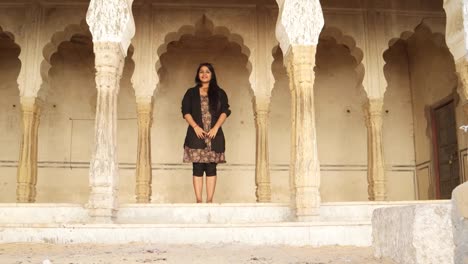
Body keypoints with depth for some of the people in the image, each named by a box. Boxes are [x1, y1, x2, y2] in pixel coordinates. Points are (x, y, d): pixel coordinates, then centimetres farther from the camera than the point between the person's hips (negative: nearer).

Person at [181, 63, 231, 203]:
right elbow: (186, 111, 3)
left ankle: (209, 200, 2)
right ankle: (198, 200, 0)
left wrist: (215, 128, -10)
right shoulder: (191, 93, 11)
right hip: (196, 135, 0)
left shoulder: (220, 93, 11)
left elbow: (224, 111, 3)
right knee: (198, 168, -3)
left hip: (214, 135, 0)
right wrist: (196, 127, -11)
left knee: (211, 168, -1)